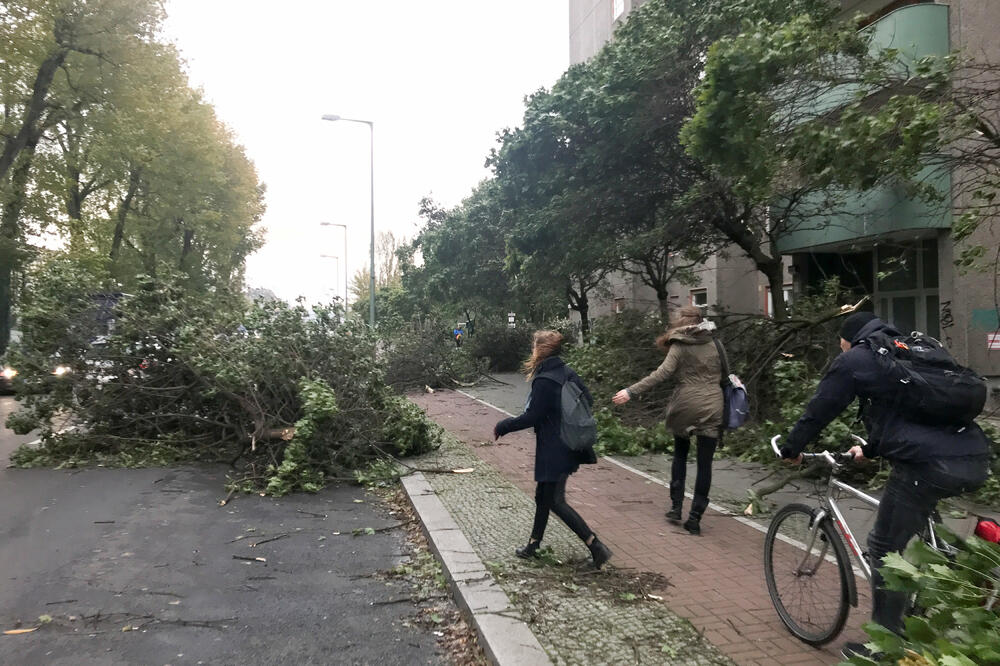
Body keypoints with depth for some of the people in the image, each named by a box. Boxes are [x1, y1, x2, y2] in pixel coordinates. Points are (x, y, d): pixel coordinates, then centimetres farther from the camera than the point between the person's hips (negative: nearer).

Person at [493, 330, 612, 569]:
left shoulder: (543, 381, -20)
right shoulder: (567, 373, 4)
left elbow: (532, 417, -19)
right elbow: (587, 400, 8)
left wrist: (503, 426, -6)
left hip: (553, 450, -9)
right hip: (568, 447, 9)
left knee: (555, 501, 0)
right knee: (543, 495, 19)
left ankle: (595, 545, -2)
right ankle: (533, 544, 31)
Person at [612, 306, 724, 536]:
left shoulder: (680, 345, -4)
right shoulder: (714, 342, 9)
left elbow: (662, 373, -15)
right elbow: (723, 374, 12)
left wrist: (631, 391, -18)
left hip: (686, 406, -2)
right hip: (712, 408, 2)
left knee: (680, 454, 20)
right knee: (704, 463, 4)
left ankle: (676, 506, 16)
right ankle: (695, 517, 4)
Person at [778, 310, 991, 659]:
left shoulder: (854, 360, 5)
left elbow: (819, 410, 8)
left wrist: (791, 448, 23)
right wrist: (870, 449, 49)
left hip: (926, 464, -8)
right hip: (975, 459, 9)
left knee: (884, 550, 6)